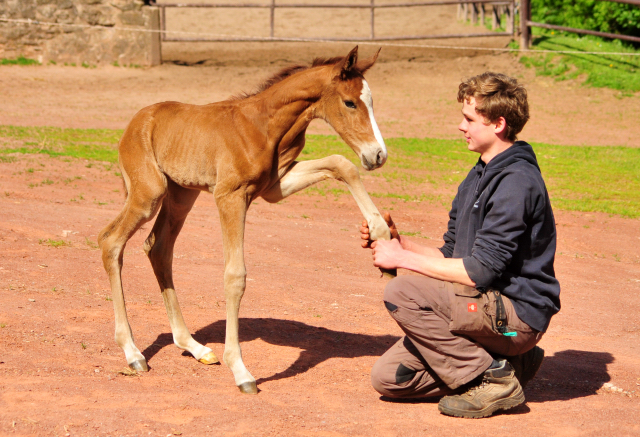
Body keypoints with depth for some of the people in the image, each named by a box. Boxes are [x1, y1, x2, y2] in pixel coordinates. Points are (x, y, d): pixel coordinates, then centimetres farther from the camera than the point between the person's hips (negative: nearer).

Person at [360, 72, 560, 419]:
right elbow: (451, 255, 16)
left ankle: (492, 378, -13)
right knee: (388, 377, 1)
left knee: (401, 293, -24)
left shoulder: (517, 182, -18)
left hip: (517, 314, -10)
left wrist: (403, 258, -15)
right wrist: (398, 242, 0)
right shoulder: (479, 176, 14)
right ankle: (505, 361, 8)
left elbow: (481, 271, -22)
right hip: (486, 308, 10)